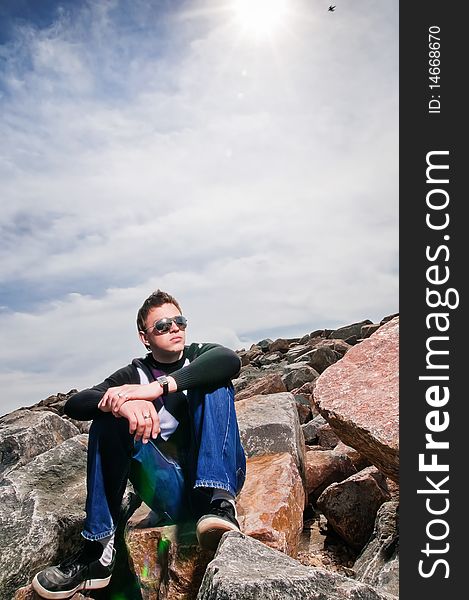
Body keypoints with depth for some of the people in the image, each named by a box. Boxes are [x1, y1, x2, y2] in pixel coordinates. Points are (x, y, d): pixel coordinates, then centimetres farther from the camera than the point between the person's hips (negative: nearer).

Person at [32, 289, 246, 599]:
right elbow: (74, 405, -8)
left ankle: (218, 501, -32)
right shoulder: (133, 375, 8)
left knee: (214, 382, -19)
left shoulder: (201, 356, 4)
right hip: (172, 494, 2)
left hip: (219, 476, -2)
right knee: (109, 415, -15)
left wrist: (159, 387, -33)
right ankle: (98, 549, -16)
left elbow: (231, 360, -22)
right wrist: (121, 403, -30)